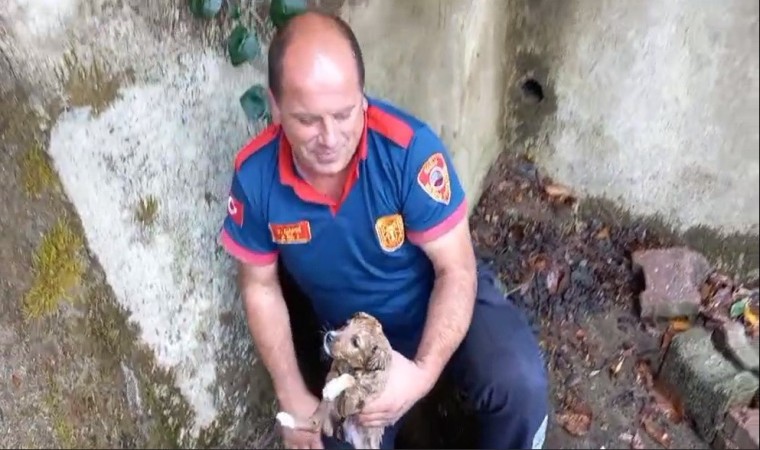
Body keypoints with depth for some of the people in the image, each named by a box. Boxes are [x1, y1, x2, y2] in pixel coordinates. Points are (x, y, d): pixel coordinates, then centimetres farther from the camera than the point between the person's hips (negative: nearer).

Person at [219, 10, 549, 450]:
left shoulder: (409, 147, -31)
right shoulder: (255, 174, -21)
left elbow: (456, 270, -22)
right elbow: (260, 286, -6)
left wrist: (424, 372, -35)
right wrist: (294, 398, -8)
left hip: (444, 300, -2)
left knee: (521, 384, -27)